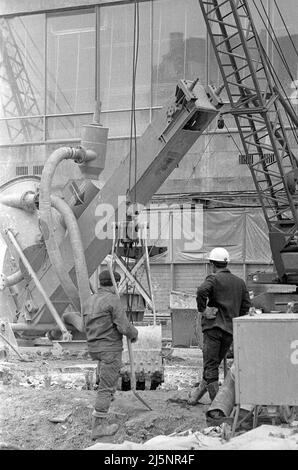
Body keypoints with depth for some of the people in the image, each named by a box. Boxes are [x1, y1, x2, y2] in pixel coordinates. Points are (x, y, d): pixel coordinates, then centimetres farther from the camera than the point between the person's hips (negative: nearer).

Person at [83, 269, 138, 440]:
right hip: (110, 348, -8)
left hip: (94, 348, 8)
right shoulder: (113, 300, -14)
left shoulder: (90, 301, 10)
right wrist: (134, 333, 2)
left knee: (111, 378, 22)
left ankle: (103, 416, 24)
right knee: (106, 386, -3)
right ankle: (98, 426, 0)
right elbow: (124, 327, -18)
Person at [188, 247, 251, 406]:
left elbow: (202, 291, -25)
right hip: (231, 329, 6)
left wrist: (202, 309, -12)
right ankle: (198, 393, 29)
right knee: (215, 362, 17)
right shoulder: (240, 282, 13)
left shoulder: (214, 278, -5)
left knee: (210, 365, -2)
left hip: (214, 326, -6)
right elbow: (246, 305, 11)